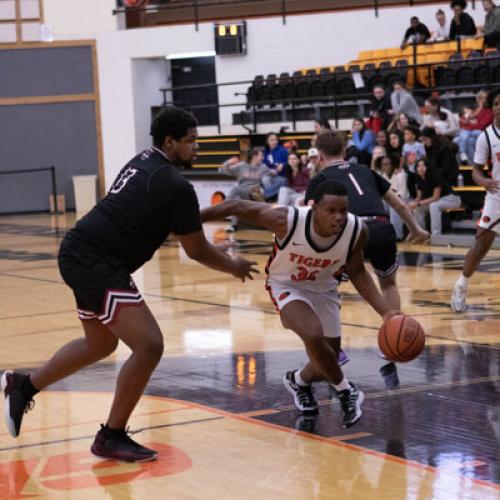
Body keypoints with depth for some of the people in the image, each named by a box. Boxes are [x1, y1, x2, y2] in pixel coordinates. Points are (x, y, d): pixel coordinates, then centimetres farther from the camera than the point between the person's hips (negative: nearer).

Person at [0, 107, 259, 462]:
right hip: (96, 263, -10)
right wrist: (235, 267, 13)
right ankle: (112, 438, -1)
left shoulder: (143, 162, 13)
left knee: (100, 345, 27)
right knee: (149, 346, -12)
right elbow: (197, 250, -4)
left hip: (83, 255, 10)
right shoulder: (176, 185, -15)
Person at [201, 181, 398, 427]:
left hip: (324, 288, 4)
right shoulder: (287, 220, -36)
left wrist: (385, 312, -16)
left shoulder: (357, 231, -25)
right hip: (287, 286, -4)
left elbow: (357, 272, -7)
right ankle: (346, 392, -4)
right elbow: (236, 207, -24)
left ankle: (299, 381, 46)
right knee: (314, 335, -31)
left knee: (325, 366, 8)